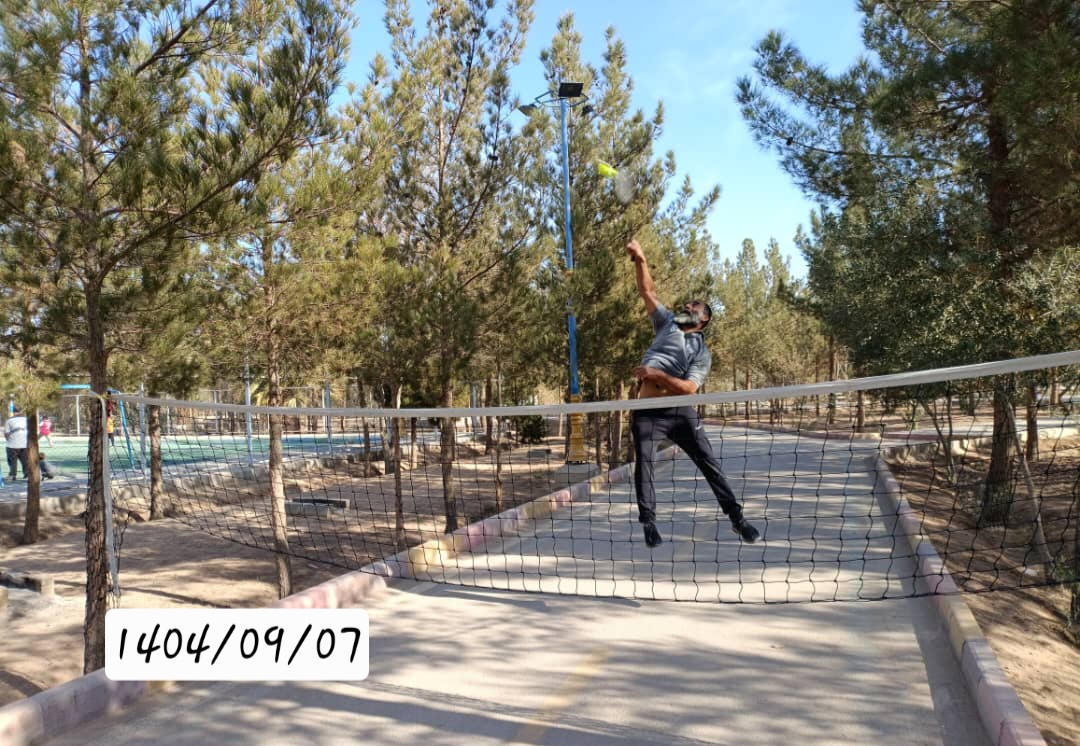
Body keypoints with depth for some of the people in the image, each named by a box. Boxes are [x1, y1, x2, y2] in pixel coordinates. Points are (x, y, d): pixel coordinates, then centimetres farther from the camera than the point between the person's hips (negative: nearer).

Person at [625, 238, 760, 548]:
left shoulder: (703, 352, 5)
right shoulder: (668, 323, 16)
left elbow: (689, 388, -10)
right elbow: (648, 292, 12)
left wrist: (656, 375, -18)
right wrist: (640, 260, 0)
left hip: (681, 412, -1)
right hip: (648, 412, 2)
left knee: (708, 462, -1)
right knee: (643, 463, -9)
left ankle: (736, 517, 5)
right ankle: (649, 522, -2)